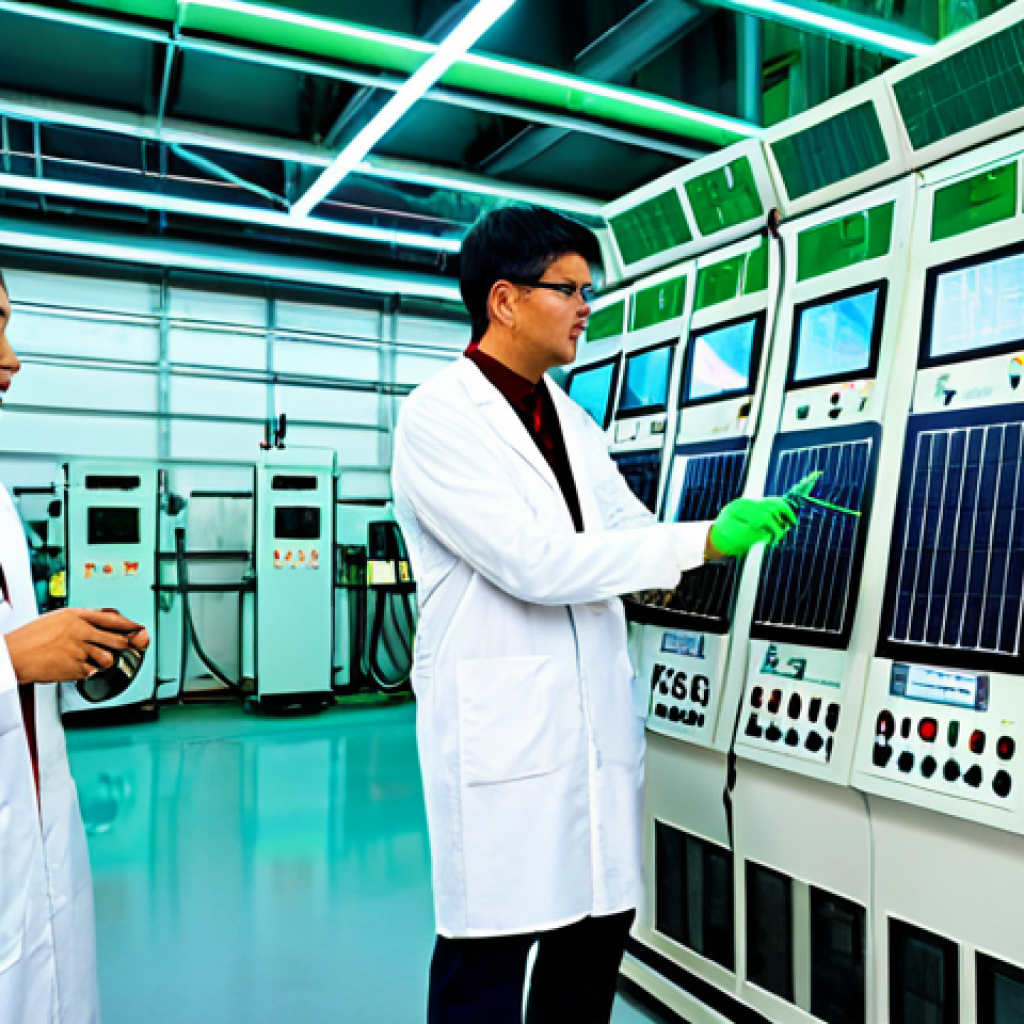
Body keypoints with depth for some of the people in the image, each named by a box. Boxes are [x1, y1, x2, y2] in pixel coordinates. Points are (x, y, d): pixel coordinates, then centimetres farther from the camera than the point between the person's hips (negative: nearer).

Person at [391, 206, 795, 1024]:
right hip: (500, 725, -7)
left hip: (597, 717, 8)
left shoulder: (571, 420, 15)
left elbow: (630, 528, 18)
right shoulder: (437, 417, -10)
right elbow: (536, 563, -20)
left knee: (599, 925, 15)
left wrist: (746, 529, 2)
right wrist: (704, 541, -18)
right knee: (491, 946, 3)